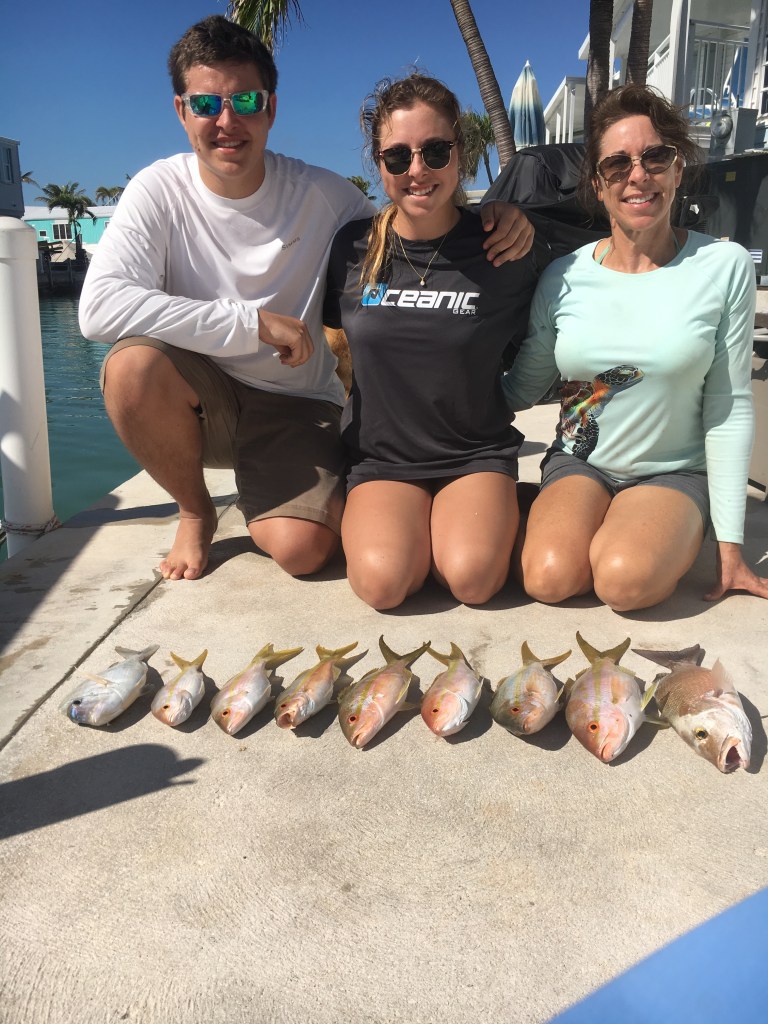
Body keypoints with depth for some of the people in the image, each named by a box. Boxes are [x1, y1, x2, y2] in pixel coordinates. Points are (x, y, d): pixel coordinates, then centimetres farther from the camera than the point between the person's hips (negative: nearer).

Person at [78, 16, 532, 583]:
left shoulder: (322, 194, -8)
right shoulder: (159, 191, -11)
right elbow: (101, 305, -25)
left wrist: (489, 221, -21)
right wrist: (256, 322, -28)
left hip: (297, 406, -1)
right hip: (199, 399, 1)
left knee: (302, 549, -24)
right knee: (132, 363, -31)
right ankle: (196, 511, -2)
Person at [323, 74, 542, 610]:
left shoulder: (502, 252, -5)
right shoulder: (351, 248, -1)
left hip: (477, 454, -1)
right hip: (380, 457, 1)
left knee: (472, 578, -26)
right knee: (384, 580, -25)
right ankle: (420, 523, 7)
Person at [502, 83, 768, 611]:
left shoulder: (724, 266, -8)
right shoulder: (563, 277, -4)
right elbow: (522, 388, 7)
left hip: (674, 473, -1)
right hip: (579, 464, 2)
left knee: (627, 580, -30)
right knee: (550, 577, -26)